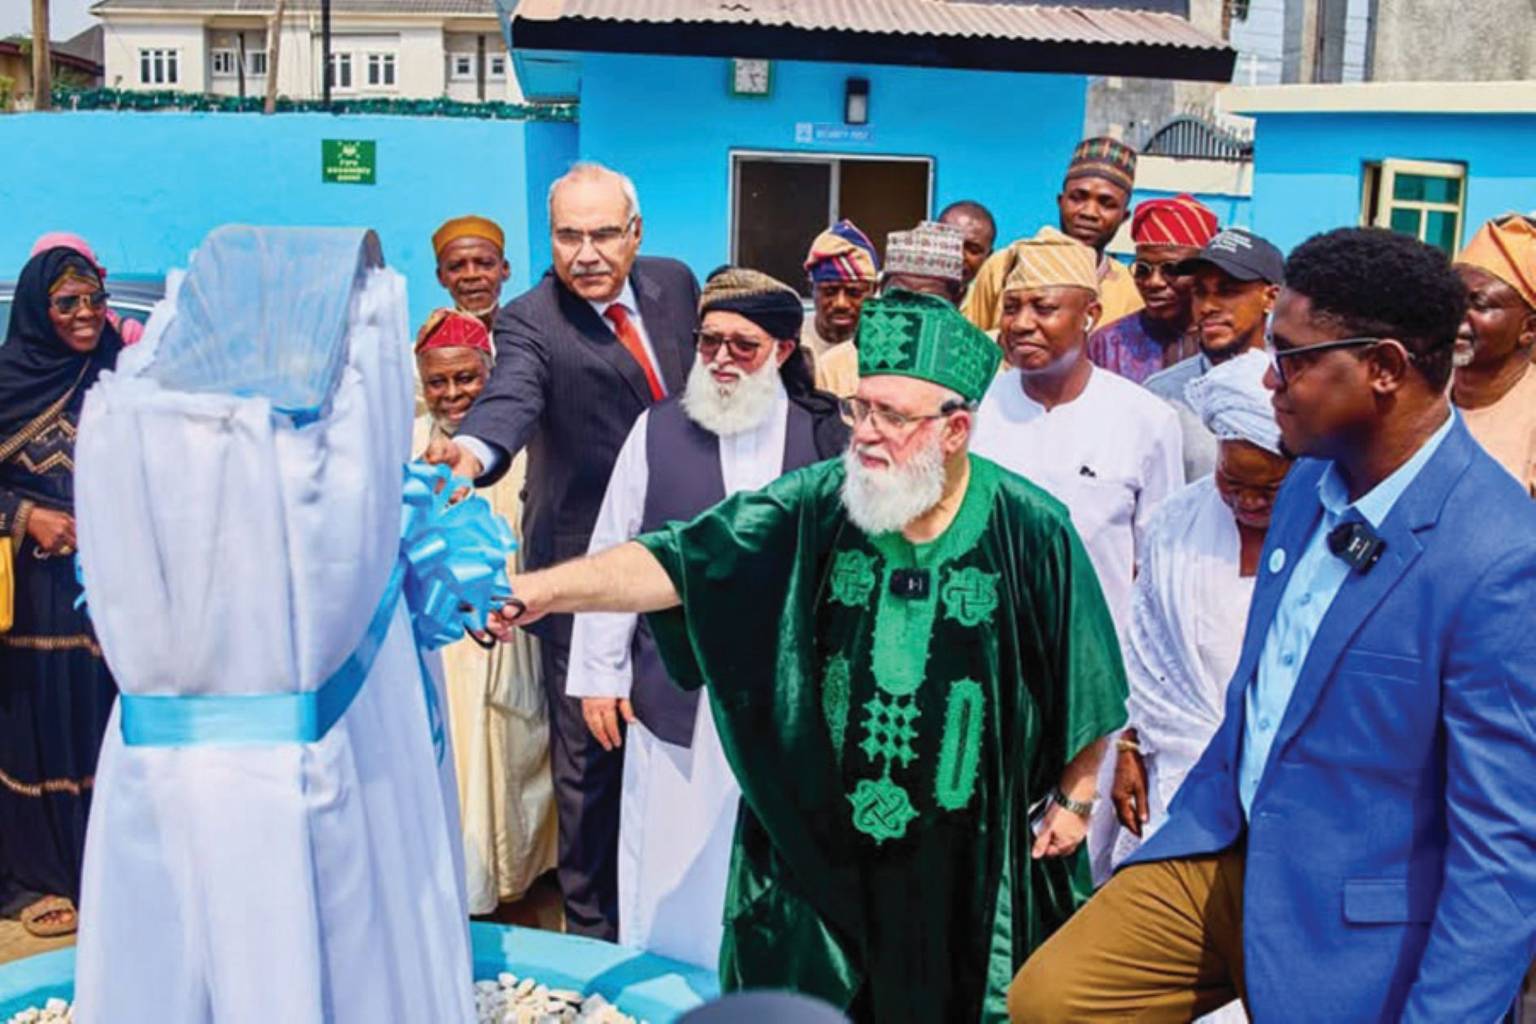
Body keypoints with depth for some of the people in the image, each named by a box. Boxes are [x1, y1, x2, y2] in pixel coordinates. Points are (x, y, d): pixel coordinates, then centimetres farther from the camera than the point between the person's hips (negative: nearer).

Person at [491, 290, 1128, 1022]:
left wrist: (1073, 798, 5)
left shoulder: (1030, 531, -12)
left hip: (968, 861, -1)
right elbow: (676, 563, -18)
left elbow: (1082, 684, -1)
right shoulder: (813, 506, -10)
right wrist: (542, 590, -30)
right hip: (818, 846, 2)